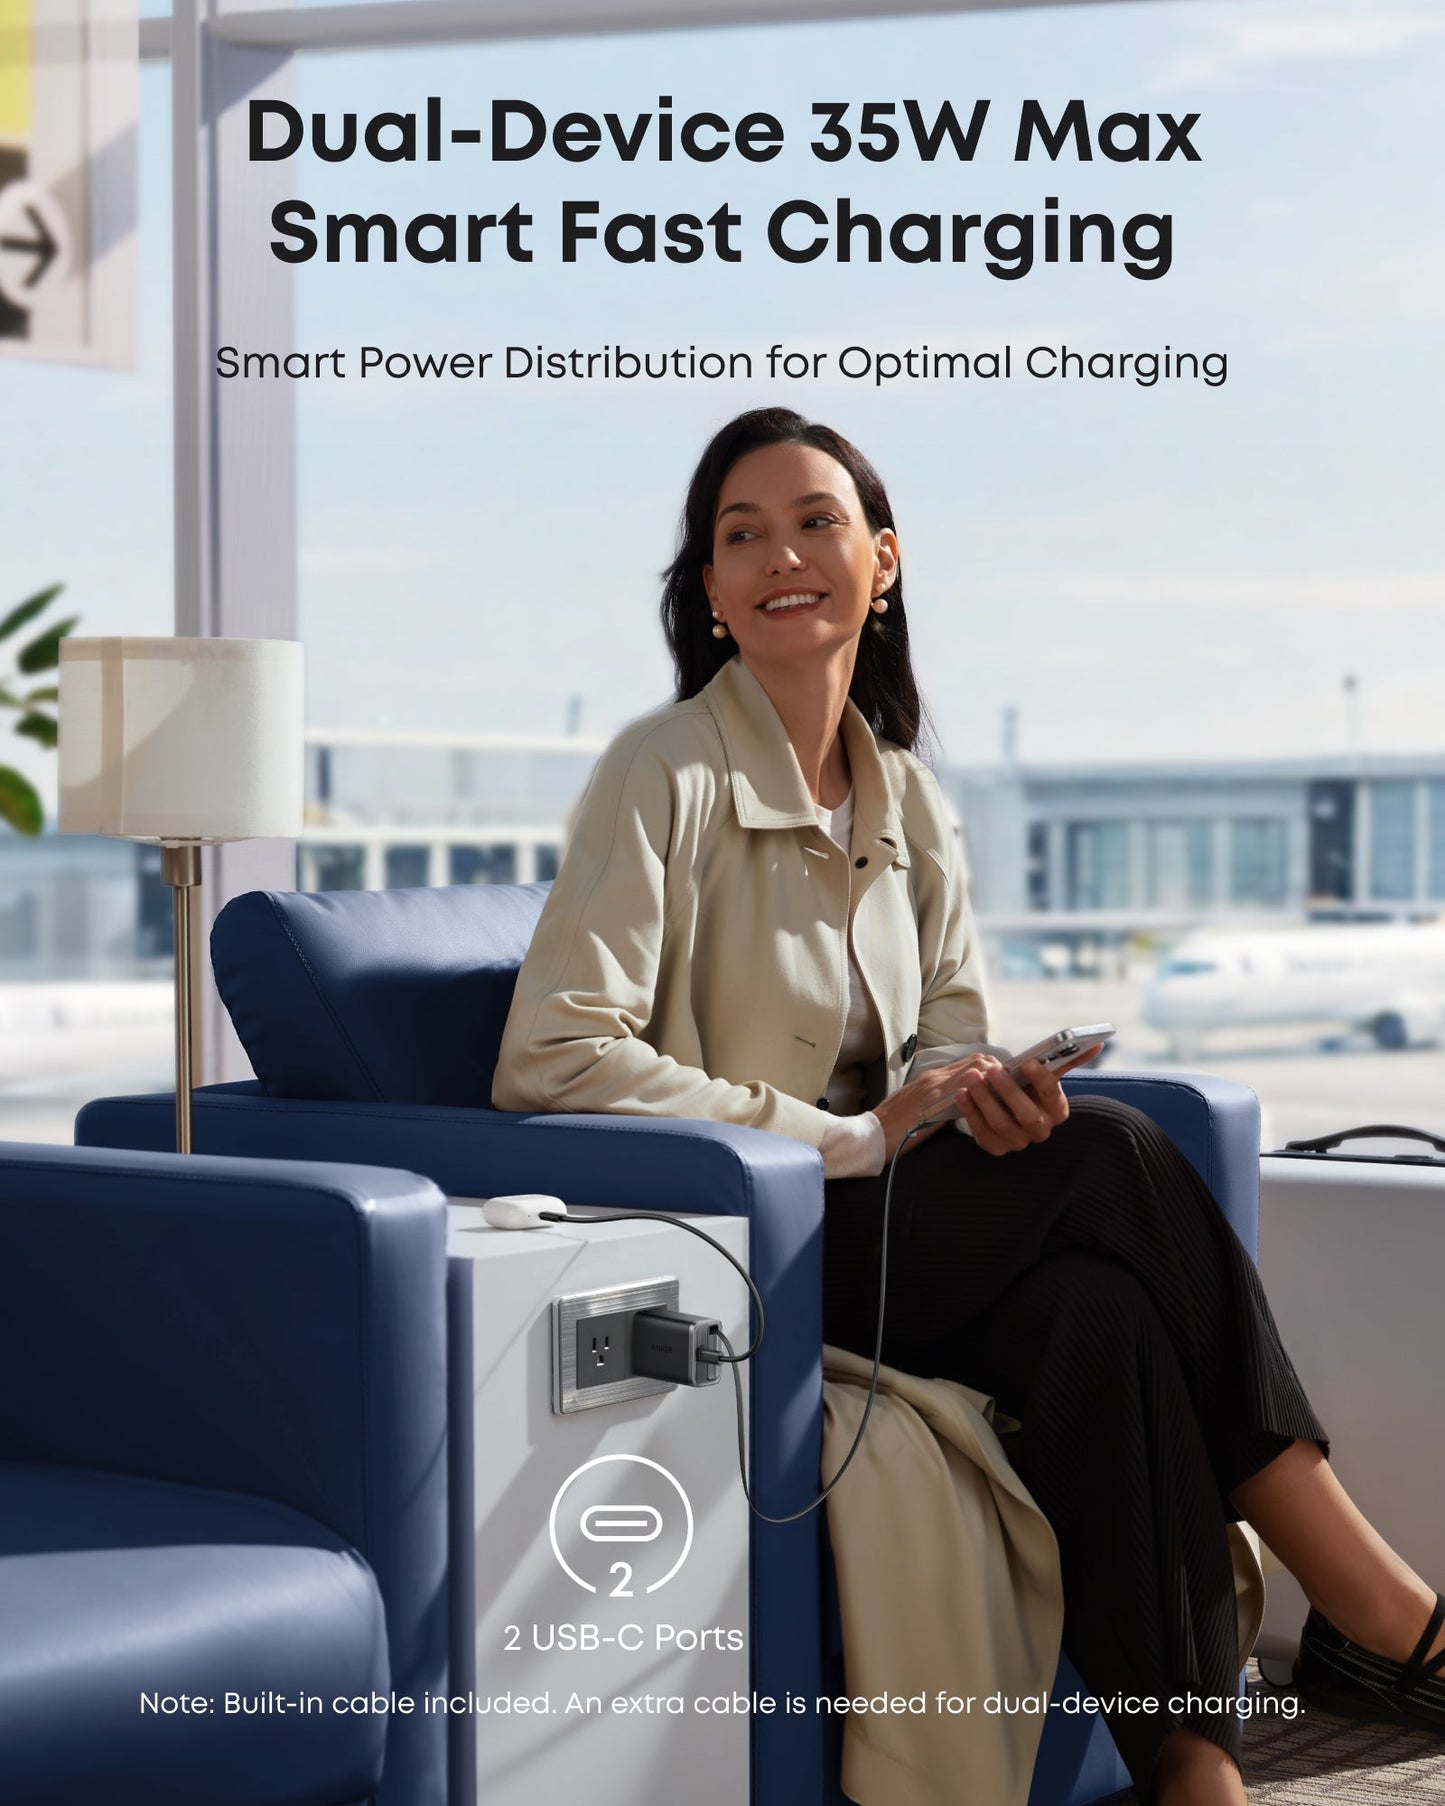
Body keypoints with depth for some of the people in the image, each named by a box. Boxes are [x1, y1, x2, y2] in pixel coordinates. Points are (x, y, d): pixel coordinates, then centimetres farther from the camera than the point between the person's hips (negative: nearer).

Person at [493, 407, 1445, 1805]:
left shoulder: (907, 797, 12)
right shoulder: (668, 773, -8)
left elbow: (949, 1027, 16)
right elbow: (547, 1059, -17)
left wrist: (981, 1088, -12)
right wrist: (855, 1138, -18)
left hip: (870, 1225, 6)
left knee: (1096, 1306, -28)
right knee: (1115, 1158, -25)